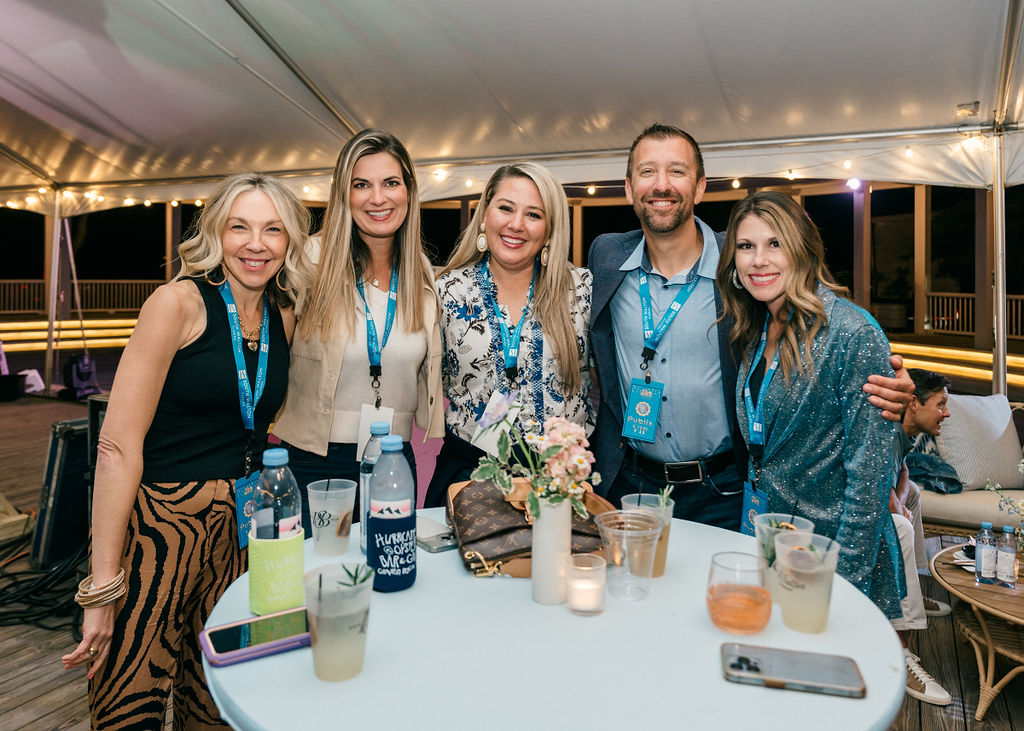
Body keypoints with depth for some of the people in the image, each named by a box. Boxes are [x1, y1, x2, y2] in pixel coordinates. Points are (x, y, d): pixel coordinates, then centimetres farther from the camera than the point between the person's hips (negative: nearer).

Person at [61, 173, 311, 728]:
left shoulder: (283, 319, 6)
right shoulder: (179, 303, -11)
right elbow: (118, 444, -15)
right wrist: (103, 587, -17)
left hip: (240, 523, 5)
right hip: (158, 520, -5)